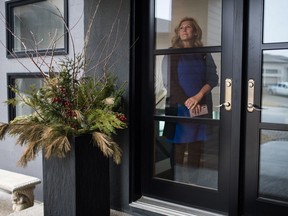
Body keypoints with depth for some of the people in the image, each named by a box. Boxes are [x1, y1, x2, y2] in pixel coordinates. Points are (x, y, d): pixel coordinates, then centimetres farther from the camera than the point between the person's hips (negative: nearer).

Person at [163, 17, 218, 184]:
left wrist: (198, 96, -15)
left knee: (196, 149, 1)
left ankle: (192, 184, 9)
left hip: (201, 106, 2)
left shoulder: (204, 54, 11)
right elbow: (170, 82, -2)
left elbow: (213, 79, 3)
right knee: (178, 147, -3)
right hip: (179, 105, -2)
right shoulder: (172, 54, 6)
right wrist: (187, 102, -13)